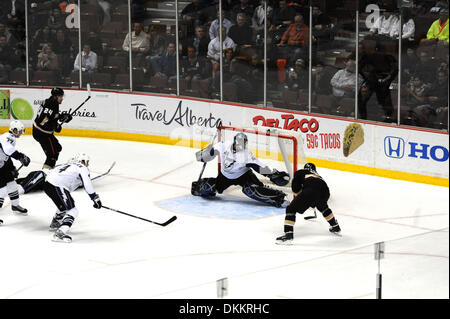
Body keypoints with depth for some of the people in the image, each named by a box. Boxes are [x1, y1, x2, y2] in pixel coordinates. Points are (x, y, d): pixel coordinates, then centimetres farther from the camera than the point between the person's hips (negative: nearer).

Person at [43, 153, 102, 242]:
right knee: (72, 211, -8)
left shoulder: (69, 165, 31)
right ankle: (59, 234, -24)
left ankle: (54, 225, 46)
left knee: (65, 204, 34)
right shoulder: (83, 168, 6)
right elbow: (87, 185, -9)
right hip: (57, 187, -9)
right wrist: (96, 198, -6)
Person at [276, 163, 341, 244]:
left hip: (310, 191, -5)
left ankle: (288, 235, -10)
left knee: (291, 209, 4)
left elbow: (295, 188, 14)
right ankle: (336, 228, 50)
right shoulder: (318, 176, 41)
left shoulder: (300, 172, 26)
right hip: (325, 191, 5)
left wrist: (298, 193, 36)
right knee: (323, 207, 39)